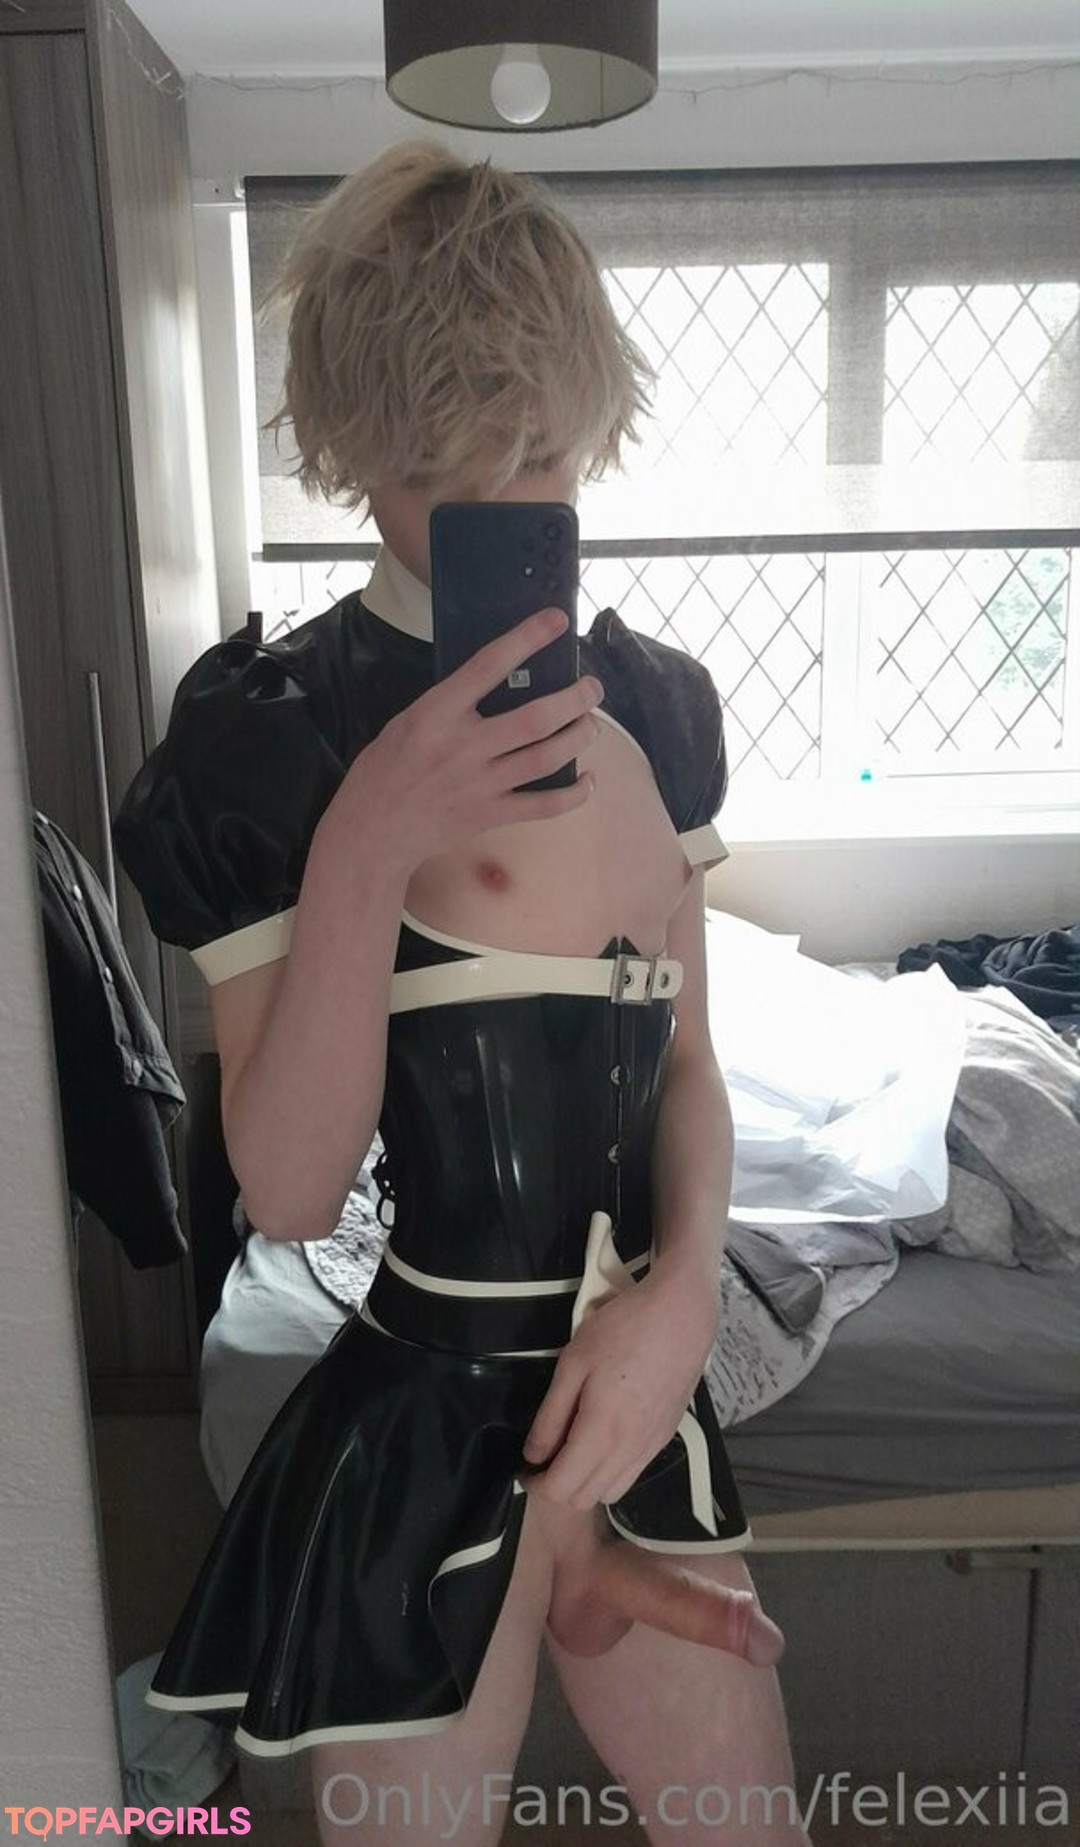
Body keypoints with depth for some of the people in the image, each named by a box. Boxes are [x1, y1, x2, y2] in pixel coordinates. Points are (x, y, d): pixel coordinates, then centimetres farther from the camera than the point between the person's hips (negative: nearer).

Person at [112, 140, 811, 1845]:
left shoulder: (658, 703, 1)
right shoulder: (265, 734, -13)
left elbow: (684, 1055, 7)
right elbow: (289, 1190, -17)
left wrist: (686, 1276, -10)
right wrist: (370, 842, -27)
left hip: (630, 1388, 5)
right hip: (416, 1435, -4)